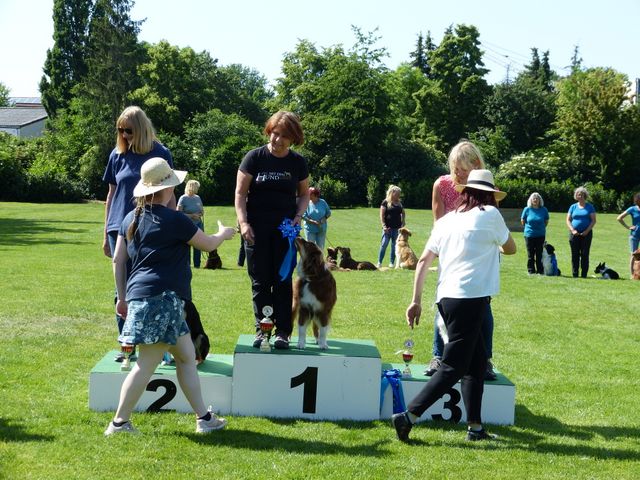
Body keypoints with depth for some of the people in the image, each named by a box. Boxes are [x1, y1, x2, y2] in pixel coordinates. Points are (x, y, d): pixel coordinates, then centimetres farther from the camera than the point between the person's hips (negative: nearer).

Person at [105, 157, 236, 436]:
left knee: (187, 356, 12)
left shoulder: (131, 218, 12)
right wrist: (223, 234, 24)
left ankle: (203, 418, 14)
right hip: (161, 298, -9)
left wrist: (123, 297, 21)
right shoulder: (172, 220, -9)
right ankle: (119, 423, 3)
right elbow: (208, 244, 3)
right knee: (147, 364, -2)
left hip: (140, 295, 9)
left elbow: (118, 261, 14)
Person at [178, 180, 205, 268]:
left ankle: (197, 264, 12)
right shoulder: (183, 198, -6)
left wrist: (201, 213, -2)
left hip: (198, 224, 5)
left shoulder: (197, 198, 11)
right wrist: (191, 215, -17)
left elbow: (202, 210, 22)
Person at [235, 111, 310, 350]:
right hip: (257, 228, -1)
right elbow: (240, 193, -2)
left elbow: (304, 194, 14)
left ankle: (283, 331, 7)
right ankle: (262, 329, 10)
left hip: (285, 228, 1)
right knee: (260, 281, 3)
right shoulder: (255, 157, -3)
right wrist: (243, 222, -13)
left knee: (283, 280, 2)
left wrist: (298, 216, -4)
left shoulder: (298, 162, 4)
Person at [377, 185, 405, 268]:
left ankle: (392, 263, 12)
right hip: (388, 228, -5)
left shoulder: (399, 203, 12)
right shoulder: (385, 202, -4)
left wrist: (402, 223, 9)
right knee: (384, 245, -7)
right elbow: (382, 215, -7)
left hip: (397, 228, 5)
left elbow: (403, 213, 22)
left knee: (394, 246, 7)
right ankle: (379, 263, 0)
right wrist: (384, 226, -14)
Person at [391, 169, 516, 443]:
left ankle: (475, 427, 15)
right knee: (454, 367, -6)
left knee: (476, 362, 16)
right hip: (471, 297, -7)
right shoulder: (490, 215, 2)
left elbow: (424, 261, 11)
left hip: (446, 297, 7)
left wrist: (416, 301, 14)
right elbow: (510, 249, 16)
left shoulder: (446, 220, 15)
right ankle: (408, 417, -14)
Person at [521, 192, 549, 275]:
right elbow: (522, 221, 7)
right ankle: (531, 270, 11)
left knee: (539, 254, 5)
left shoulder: (544, 210, -2)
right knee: (530, 254, 4)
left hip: (540, 235, 0)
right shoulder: (527, 209, -4)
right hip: (529, 235, 0)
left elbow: (546, 221, 11)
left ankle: (540, 270, 11)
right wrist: (529, 227, 9)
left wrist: (541, 228, 9)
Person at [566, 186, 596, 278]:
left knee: (585, 254, -2)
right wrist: (573, 230, -7)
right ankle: (574, 274, 5)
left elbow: (593, 220, 0)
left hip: (586, 233, -2)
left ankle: (584, 274, 0)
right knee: (575, 255, 1)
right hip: (574, 233, 2)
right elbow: (568, 220, 8)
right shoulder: (573, 207, 11)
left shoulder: (590, 207, 5)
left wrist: (587, 231, -12)